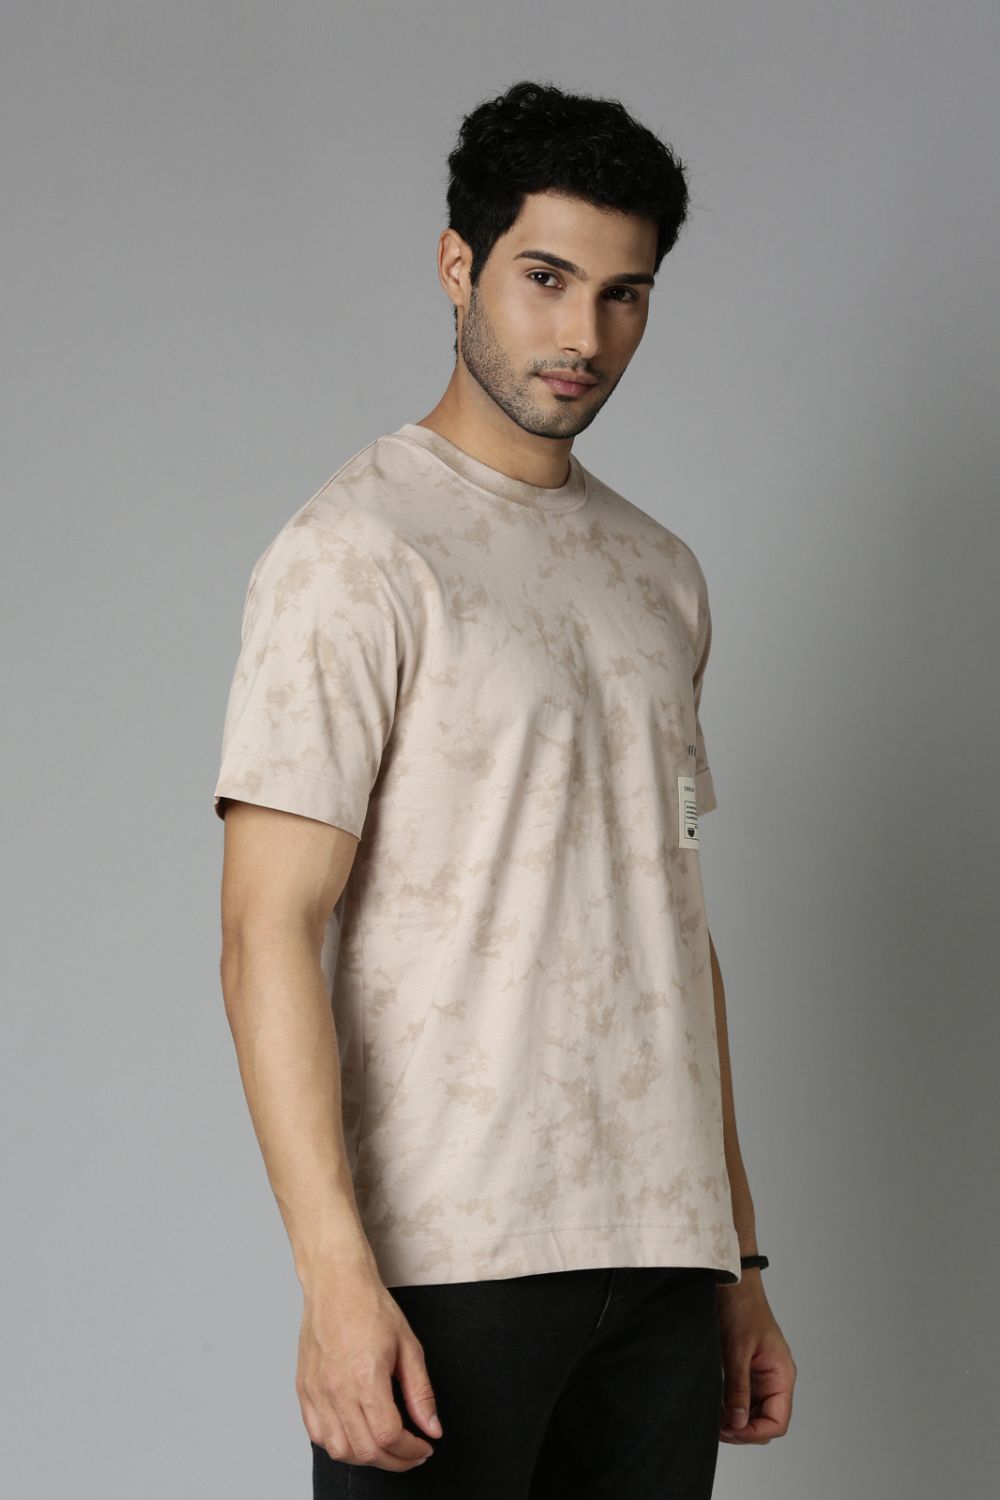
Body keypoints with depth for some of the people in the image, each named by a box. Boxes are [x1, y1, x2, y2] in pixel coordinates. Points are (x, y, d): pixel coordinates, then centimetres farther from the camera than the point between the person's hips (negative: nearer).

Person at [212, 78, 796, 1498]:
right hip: (450, 1259, -6)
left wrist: (738, 1261, 16)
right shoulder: (358, 550, -6)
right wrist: (338, 1275, -21)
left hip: (660, 1263, 6)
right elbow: (269, 929, -13)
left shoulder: (661, 574, 16)